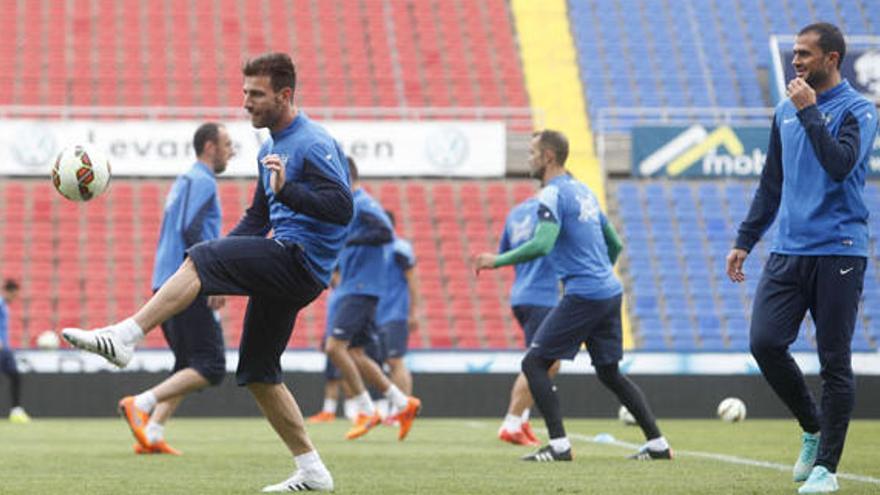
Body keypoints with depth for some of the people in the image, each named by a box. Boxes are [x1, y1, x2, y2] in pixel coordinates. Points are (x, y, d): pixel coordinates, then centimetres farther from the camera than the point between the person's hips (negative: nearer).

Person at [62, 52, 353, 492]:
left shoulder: (313, 144, -9)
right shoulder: (271, 148, 21)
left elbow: (342, 207, -21)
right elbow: (257, 219, 28)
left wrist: (288, 191, -33)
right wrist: (222, 267, 16)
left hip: (302, 259, -10)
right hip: (285, 271, 10)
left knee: (200, 259, -22)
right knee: (257, 373, 10)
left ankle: (123, 337, -31)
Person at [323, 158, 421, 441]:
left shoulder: (363, 204, -10)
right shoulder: (350, 206, 20)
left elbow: (386, 232, -24)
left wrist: (349, 239, -22)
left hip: (361, 288, -10)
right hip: (353, 288, 10)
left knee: (335, 346, -15)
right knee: (355, 354, 7)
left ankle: (367, 411, -10)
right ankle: (403, 403, 12)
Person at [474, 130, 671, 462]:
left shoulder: (552, 194, -10)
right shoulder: (583, 191, 18)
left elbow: (542, 245, -24)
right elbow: (615, 245, 24)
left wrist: (497, 260, -16)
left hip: (583, 295, -9)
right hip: (609, 291, 9)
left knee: (534, 363, -3)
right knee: (609, 373, 17)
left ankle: (559, 445, -9)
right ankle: (657, 444, 14)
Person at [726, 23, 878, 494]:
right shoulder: (786, 111, 15)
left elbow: (840, 165, -22)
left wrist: (810, 111, -18)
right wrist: (745, 240, 19)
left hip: (838, 253, -5)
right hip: (788, 251, 6)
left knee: (834, 362, -2)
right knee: (765, 342, -8)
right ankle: (813, 430, 14)